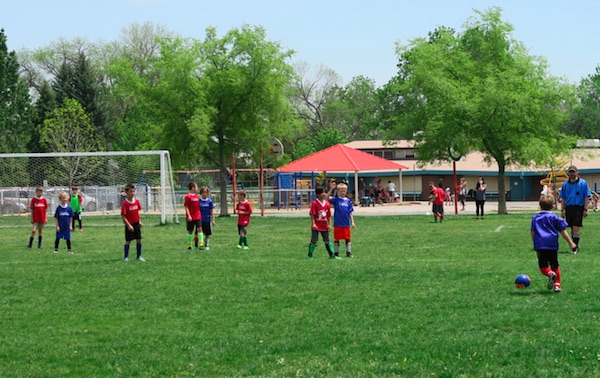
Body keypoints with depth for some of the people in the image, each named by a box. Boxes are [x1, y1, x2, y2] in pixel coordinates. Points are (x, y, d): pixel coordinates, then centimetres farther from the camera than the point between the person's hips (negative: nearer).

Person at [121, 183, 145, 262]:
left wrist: (139, 221, 5)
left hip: (136, 224, 5)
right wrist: (129, 225, -20)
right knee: (128, 241, 1)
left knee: (139, 239, 6)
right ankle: (126, 257, 11)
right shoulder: (125, 203, -16)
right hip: (129, 224, -5)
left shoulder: (136, 201, 1)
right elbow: (123, 216, -16)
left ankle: (139, 256, 16)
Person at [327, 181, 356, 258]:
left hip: (346, 224, 3)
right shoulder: (336, 199, -2)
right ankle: (336, 253, 15)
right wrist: (331, 189, -29)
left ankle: (348, 252, 16)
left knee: (347, 239, 7)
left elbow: (350, 213, 10)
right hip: (338, 224, -3)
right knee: (336, 239, 5)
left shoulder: (348, 201, 6)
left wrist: (352, 222, 5)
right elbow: (328, 197, -21)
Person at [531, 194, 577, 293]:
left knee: (543, 266, 2)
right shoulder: (554, 217, 5)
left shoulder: (535, 218, 11)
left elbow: (533, 232, 10)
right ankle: (557, 285, 5)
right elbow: (563, 231, 4)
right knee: (555, 266, 14)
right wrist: (570, 242, 10)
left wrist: (535, 244, 22)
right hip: (552, 245, 0)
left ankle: (550, 274, -29)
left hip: (539, 245, 0)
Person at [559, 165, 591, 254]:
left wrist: (585, 209, -7)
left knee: (576, 228, -11)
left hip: (578, 208, -5)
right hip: (568, 208, 5)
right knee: (572, 229, 9)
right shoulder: (565, 184, 10)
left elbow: (587, 197, -2)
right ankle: (575, 246, 19)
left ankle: (575, 247, -8)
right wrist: (562, 210, 11)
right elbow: (563, 198, 15)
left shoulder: (582, 183, -3)